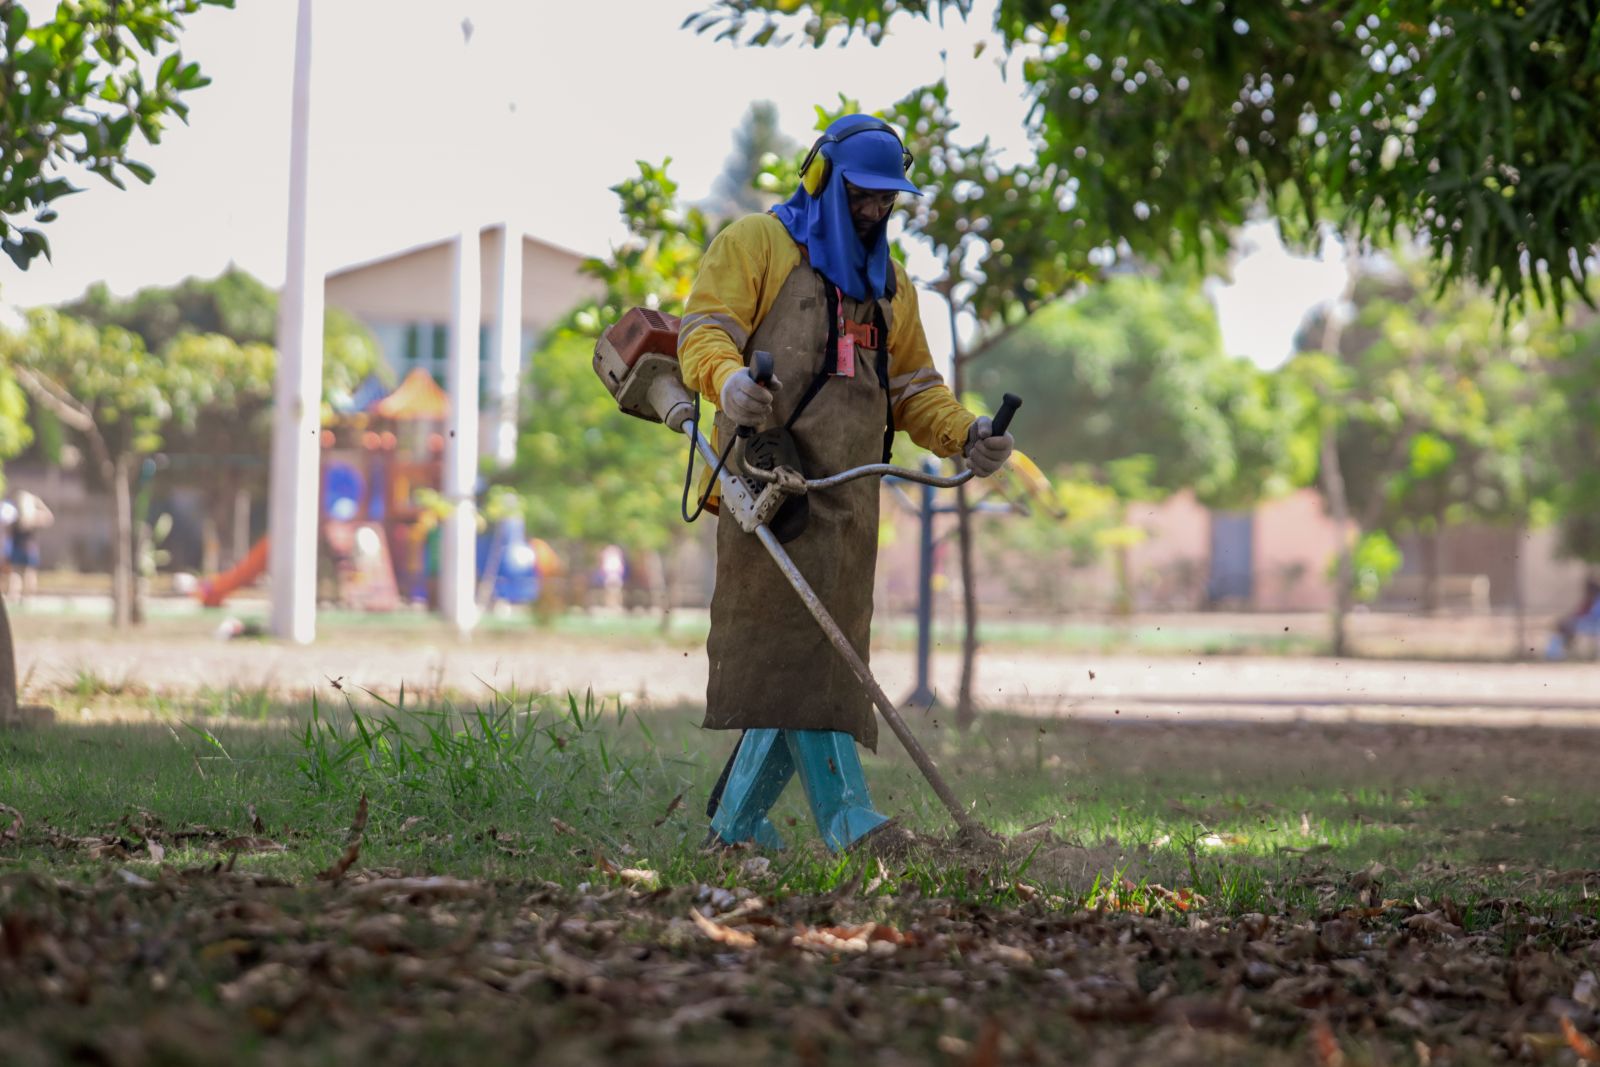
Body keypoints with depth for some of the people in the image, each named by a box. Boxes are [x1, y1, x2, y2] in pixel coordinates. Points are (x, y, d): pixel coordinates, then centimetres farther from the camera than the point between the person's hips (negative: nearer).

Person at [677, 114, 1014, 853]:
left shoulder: (889, 281, 28)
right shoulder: (754, 244, 9)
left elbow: (913, 388, 24)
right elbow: (704, 329, -3)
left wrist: (963, 434, 4)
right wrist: (727, 377, -27)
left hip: (848, 488, 7)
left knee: (824, 646, 2)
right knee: (794, 633, -18)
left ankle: (735, 820, 8)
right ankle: (843, 813, -28)